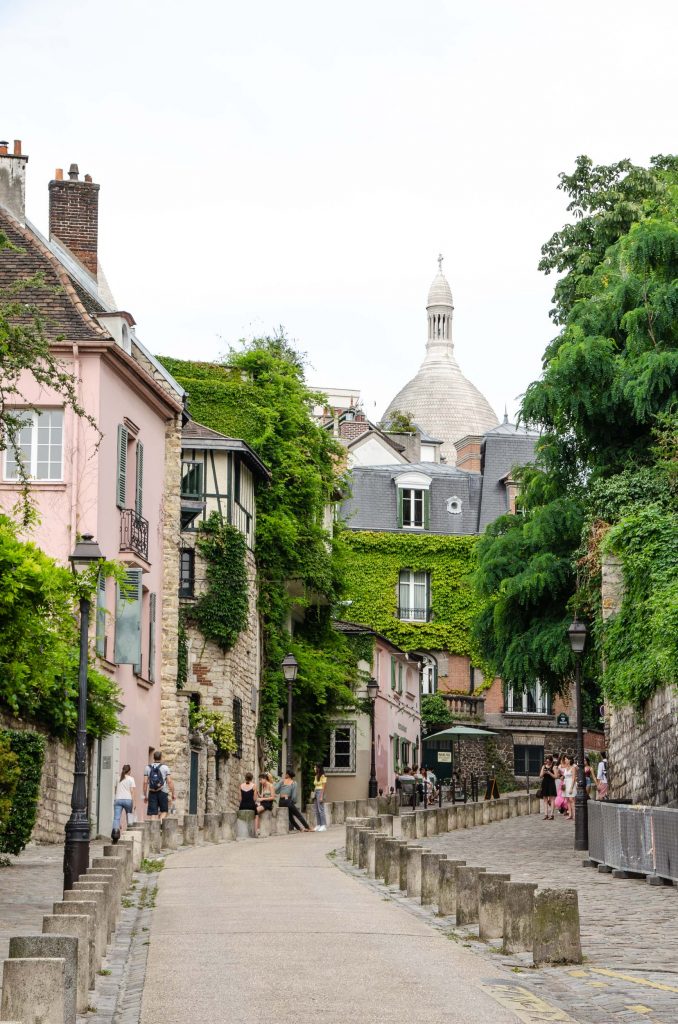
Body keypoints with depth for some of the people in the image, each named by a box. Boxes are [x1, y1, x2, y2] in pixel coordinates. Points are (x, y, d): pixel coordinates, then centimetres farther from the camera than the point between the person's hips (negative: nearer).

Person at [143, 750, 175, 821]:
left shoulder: (147, 768, 5)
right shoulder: (165, 767, 1)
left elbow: (145, 782, 1)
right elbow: (170, 781, -4)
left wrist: (145, 795, 7)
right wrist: (173, 794, 3)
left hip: (152, 793, 1)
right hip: (163, 793, -1)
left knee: (152, 813, 3)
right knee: (164, 811, 11)